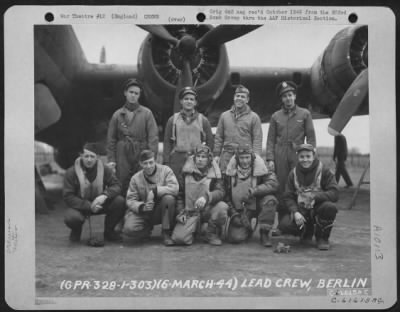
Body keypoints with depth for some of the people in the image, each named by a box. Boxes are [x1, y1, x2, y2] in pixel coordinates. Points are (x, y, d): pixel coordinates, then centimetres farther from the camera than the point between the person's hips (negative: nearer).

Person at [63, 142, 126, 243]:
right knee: (71, 218, -37)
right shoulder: (71, 172, -14)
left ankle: (108, 231, 2)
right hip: (80, 206, -3)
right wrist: (89, 206, -28)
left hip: (99, 204, 3)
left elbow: (116, 186, -10)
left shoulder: (104, 169, -6)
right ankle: (76, 231, 5)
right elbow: (68, 197, -16)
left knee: (120, 201, -23)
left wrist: (104, 195, -33)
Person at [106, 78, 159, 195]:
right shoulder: (117, 115, 10)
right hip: (122, 157, 1)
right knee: (122, 188, -1)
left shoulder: (146, 113, 4)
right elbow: (111, 139, 10)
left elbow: (153, 137, -1)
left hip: (141, 155, -1)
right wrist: (111, 159, 2)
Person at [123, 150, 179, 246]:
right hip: (143, 213, 1)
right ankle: (147, 229, 13)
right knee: (129, 229, -26)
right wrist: (142, 207, -25)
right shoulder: (136, 178, 0)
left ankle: (167, 233, -15)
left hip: (161, 211, -1)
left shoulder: (165, 170, -7)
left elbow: (174, 188, -21)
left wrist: (155, 190, -27)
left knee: (169, 198, -34)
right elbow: (130, 200, -4)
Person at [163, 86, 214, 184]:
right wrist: (166, 162, -1)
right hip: (177, 160, 0)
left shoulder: (203, 120, 8)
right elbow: (167, 142, 7)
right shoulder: (173, 119, 9)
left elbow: (210, 142, 9)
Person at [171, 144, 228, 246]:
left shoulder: (214, 173, -2)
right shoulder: (187, 172, 5)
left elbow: (220, 192, -17)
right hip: (190, 212, 1)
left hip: (208, 210, -1)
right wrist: (181, 212, 2)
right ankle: (195, 228, 17)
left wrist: (206, 197, -37)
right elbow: (180, 194, 14)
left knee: (222, 207, -35)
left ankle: (212, 234, -5)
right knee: (179, 238, -22)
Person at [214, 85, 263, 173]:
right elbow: (219, 137, 14)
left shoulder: (254, 117, 5)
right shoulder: (224, 115, 14)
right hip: (227, 156, 3)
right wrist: (216, 154, 7)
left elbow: (257, 139, 0)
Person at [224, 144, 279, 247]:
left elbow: (273, 183, -26)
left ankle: (264, 234, -13)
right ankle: (248, 229, 19)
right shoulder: (231, 172, -4)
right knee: (235, 237, -20)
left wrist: (254, 190, -37)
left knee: (270, 199, -32)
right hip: (239, 210, 1)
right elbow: (226, 195, 3)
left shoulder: (259, 169, -11)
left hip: (257, 206, -1)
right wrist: (234, 214, -6)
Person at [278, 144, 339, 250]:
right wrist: (295, 212, -20)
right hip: (301, 210, 2)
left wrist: (314, 197, -33)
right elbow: (288, 197, -1)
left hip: (318, 208, -2)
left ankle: (322, 237, -6)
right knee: (284, 225, -26)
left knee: (330, 207, -37)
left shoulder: (324, 171, -6)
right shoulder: (293, 173, 3)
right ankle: (306, 231, 12)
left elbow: (334, 194, -17)